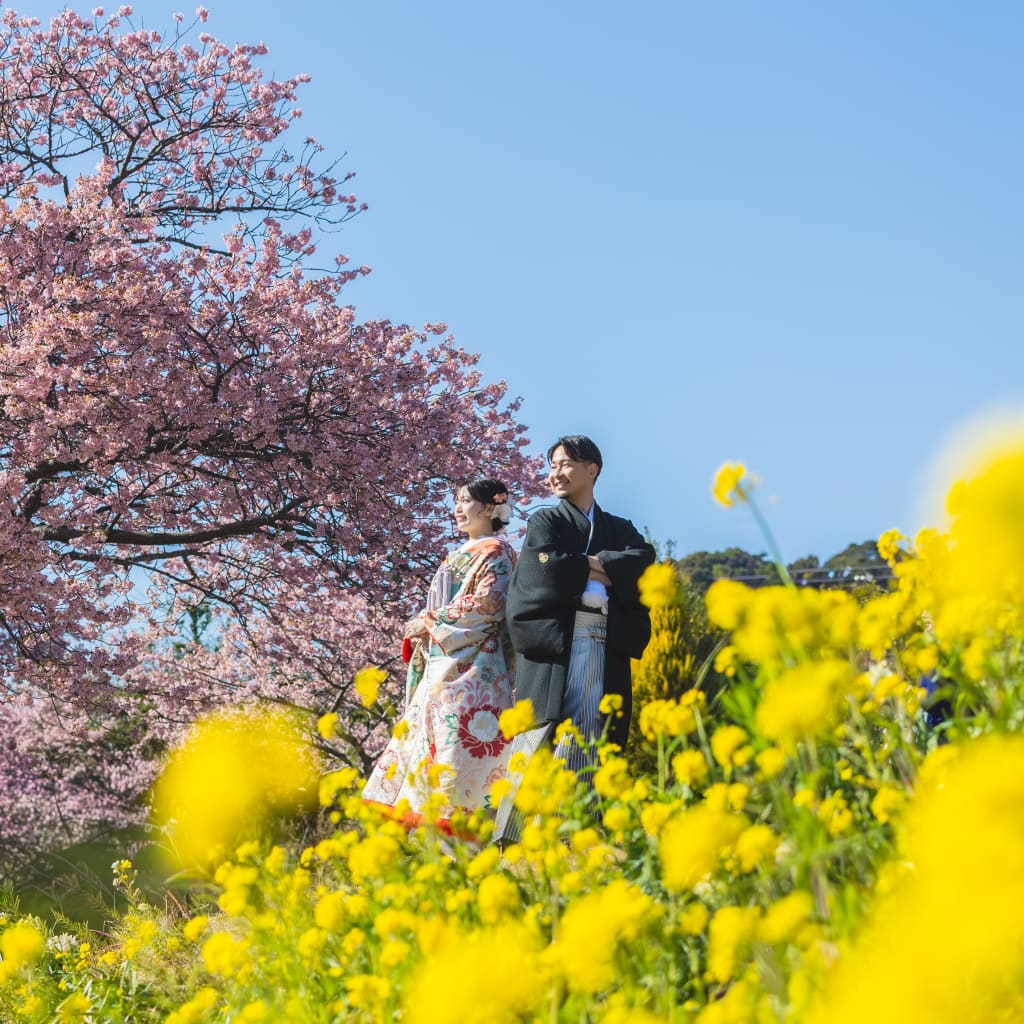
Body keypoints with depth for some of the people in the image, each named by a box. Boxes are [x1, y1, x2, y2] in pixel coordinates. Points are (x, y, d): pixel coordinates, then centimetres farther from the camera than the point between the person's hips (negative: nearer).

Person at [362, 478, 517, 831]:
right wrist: (423, 625, 5)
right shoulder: (461, 553, 25)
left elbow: (487, 604, -14)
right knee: (427, 734, 2)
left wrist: (428, 620, -9)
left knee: (457, 737, -16)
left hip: (469, 663, -9)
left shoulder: (494, 550, -2)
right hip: (444, 662, 9)